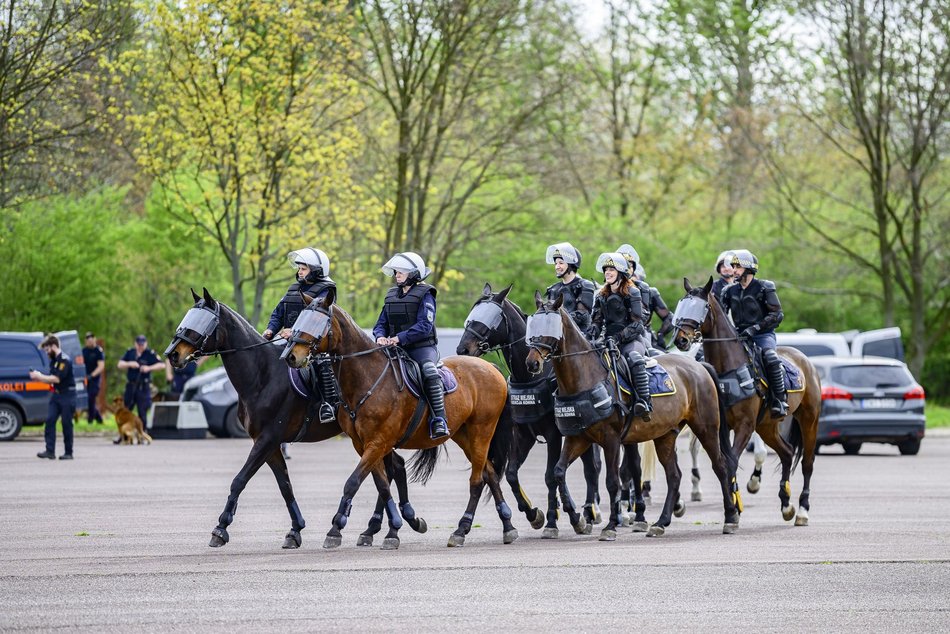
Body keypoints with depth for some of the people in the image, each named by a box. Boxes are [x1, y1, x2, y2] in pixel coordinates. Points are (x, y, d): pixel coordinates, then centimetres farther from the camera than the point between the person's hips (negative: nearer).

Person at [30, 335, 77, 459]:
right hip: (56, 394, 8)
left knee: (66, 424, -2)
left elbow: (57, 379, -21)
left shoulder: (64, 360, -15)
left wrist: (39, 376, -14)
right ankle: (50, 451, -4)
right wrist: (39, 376, -1)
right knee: (49, 421, -2)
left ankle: (68, 453, 6)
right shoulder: (53, 360, 13)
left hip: (67, 394, -8)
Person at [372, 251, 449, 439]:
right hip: (396, 349, 7)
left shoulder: (424, 295, -3)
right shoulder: (391, 296, 16)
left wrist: (401, 338, -24)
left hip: (422, 347, -6)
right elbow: (381, 324, 15)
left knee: (429, 372, -34)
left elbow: (424, 325, -15)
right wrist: (380, 336, -9)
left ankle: (439, 421, -37)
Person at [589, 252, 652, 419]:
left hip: (632, 340, -6)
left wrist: (618, 337, -23)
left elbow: (637, 324, -11)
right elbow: (596, 321, 11)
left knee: (635, 359, -37)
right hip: (609, 341, 6)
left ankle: (644, 402, -44)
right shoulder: (602, 296, 13)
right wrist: (593, 338, -11)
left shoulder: (632, 293, -4)